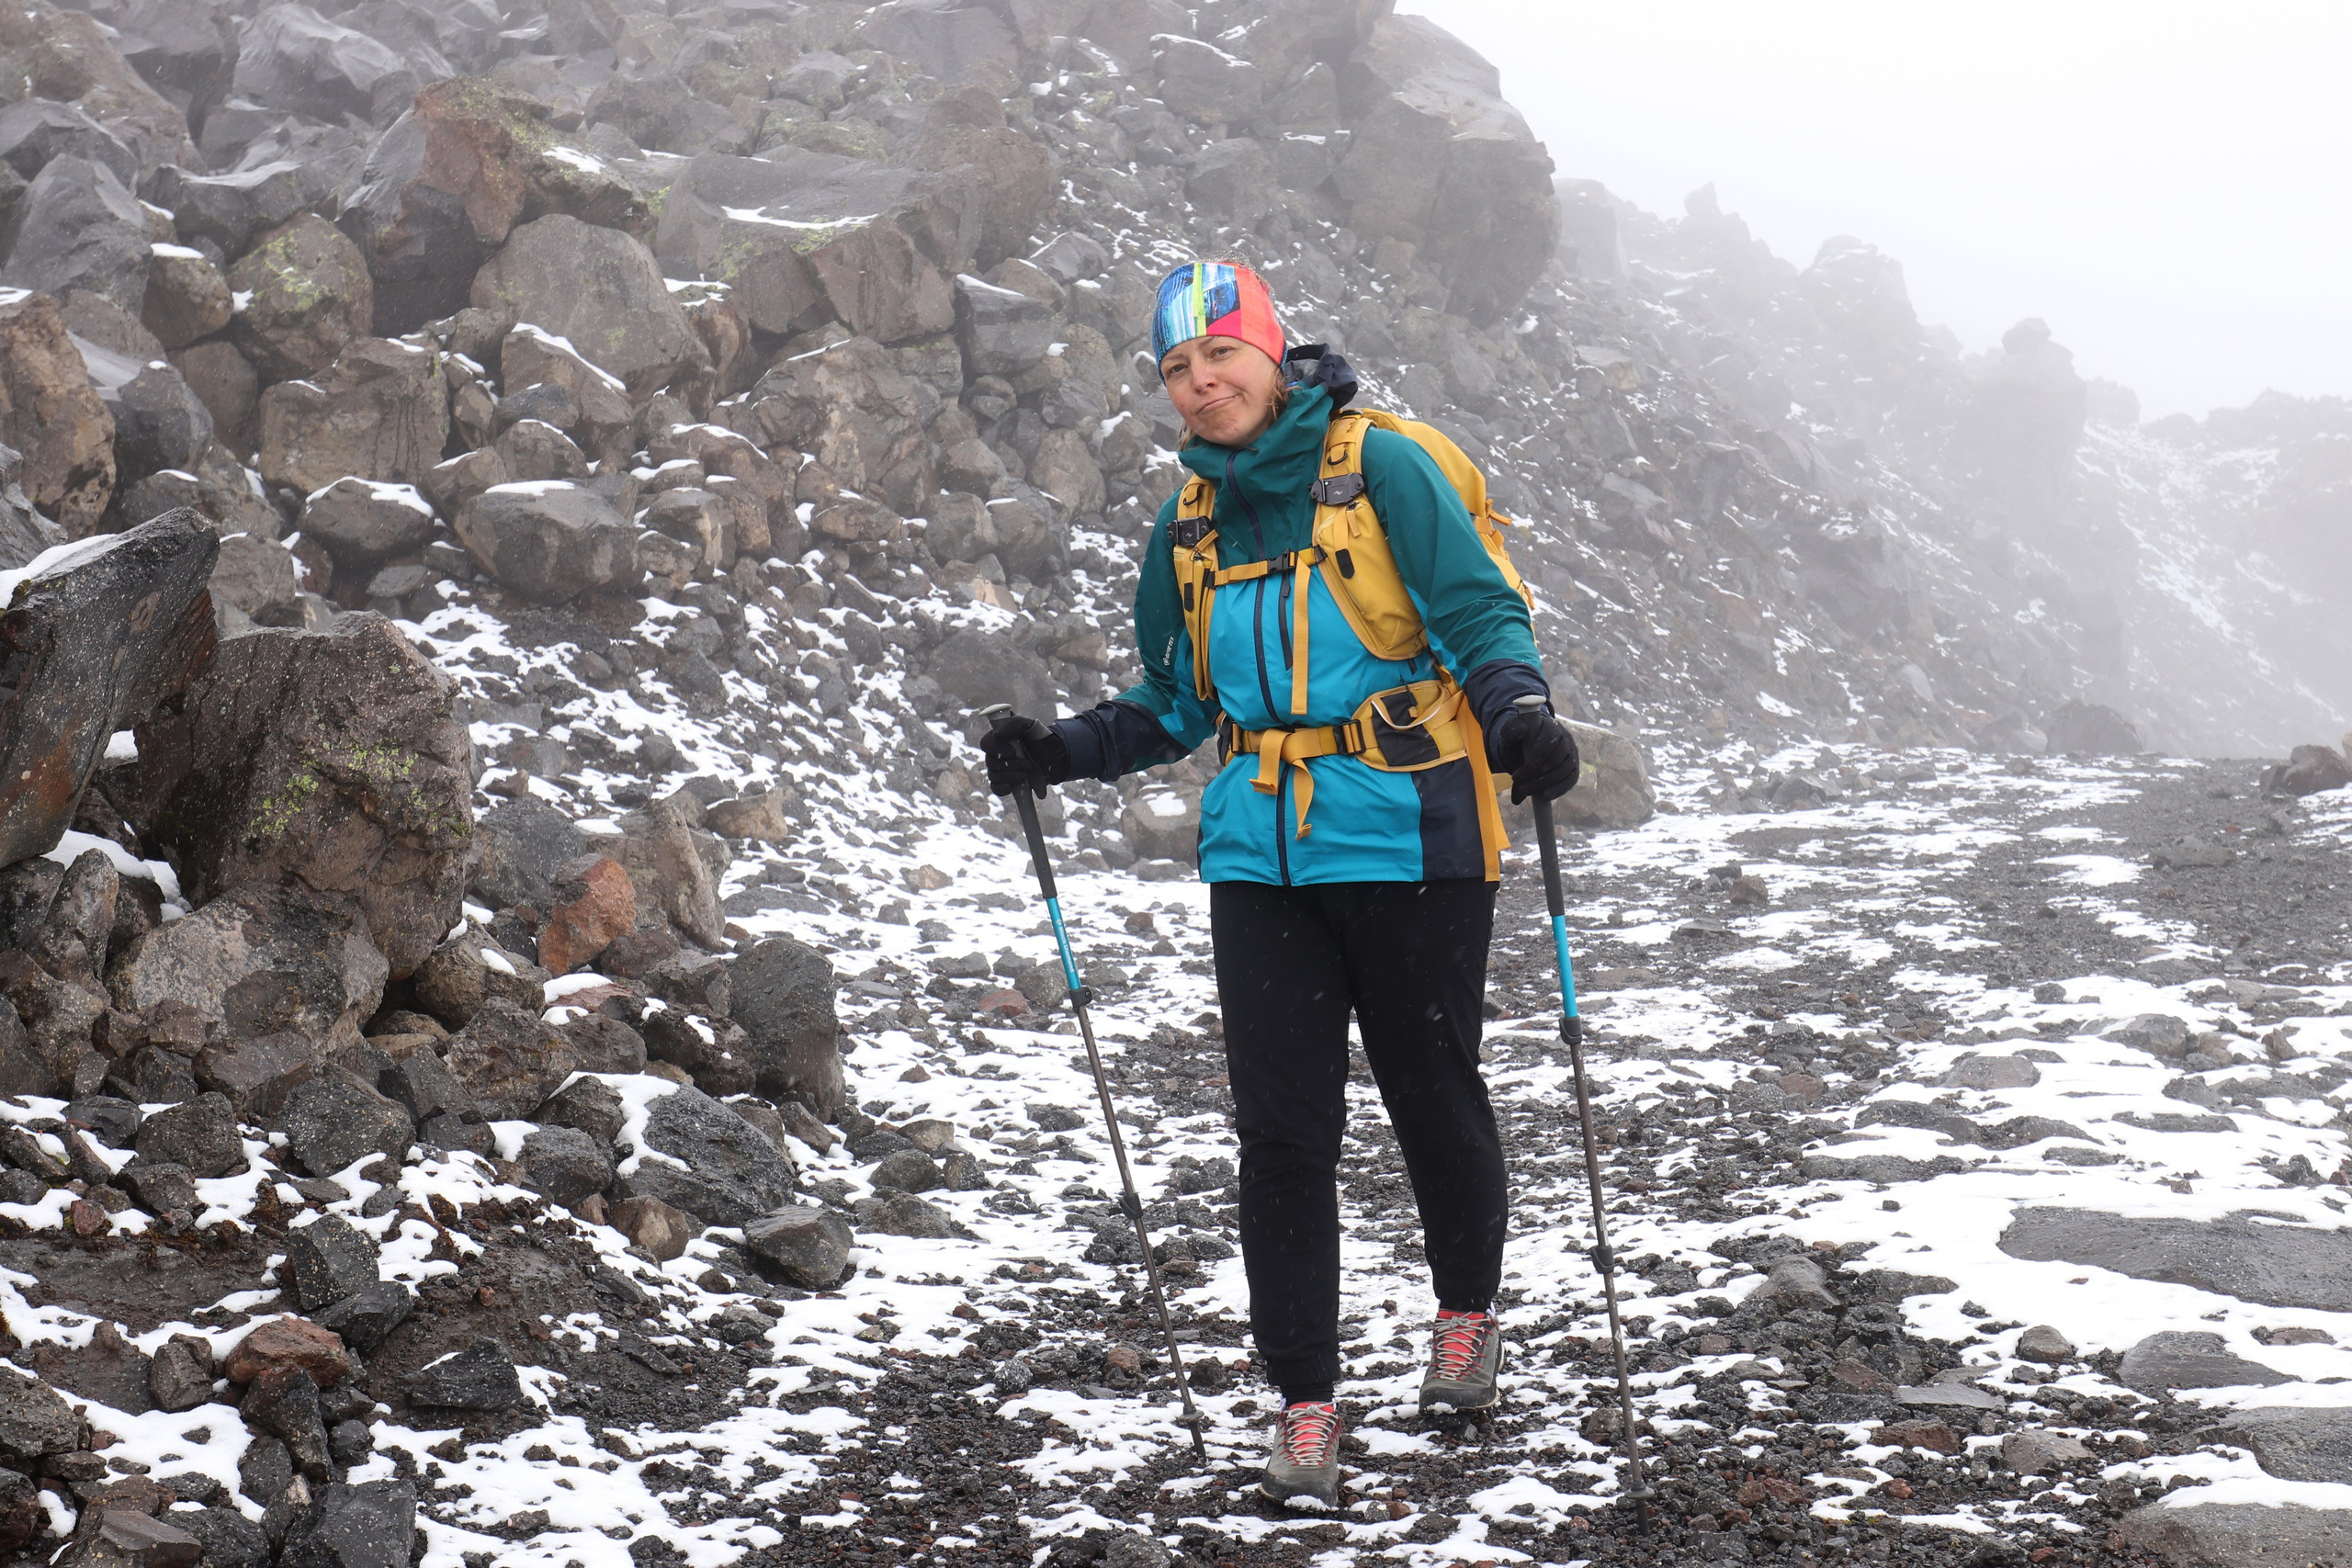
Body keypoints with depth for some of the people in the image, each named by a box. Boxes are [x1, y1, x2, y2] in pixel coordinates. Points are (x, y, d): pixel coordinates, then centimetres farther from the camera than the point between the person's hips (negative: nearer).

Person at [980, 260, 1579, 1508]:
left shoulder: (1380, 469, -7)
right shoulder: (1190, 528, 11)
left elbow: (1481, 613, -11)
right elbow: (1177, 706, 21)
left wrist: (1515, 710, -30)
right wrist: (1060, 753, 8)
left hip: (1408, 842, -4)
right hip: (1262, 857, 4)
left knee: (1432, 1095, 9)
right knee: (1281, 1126, -2)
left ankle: (1468, 1315, 37)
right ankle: (1304, 1404, 5)